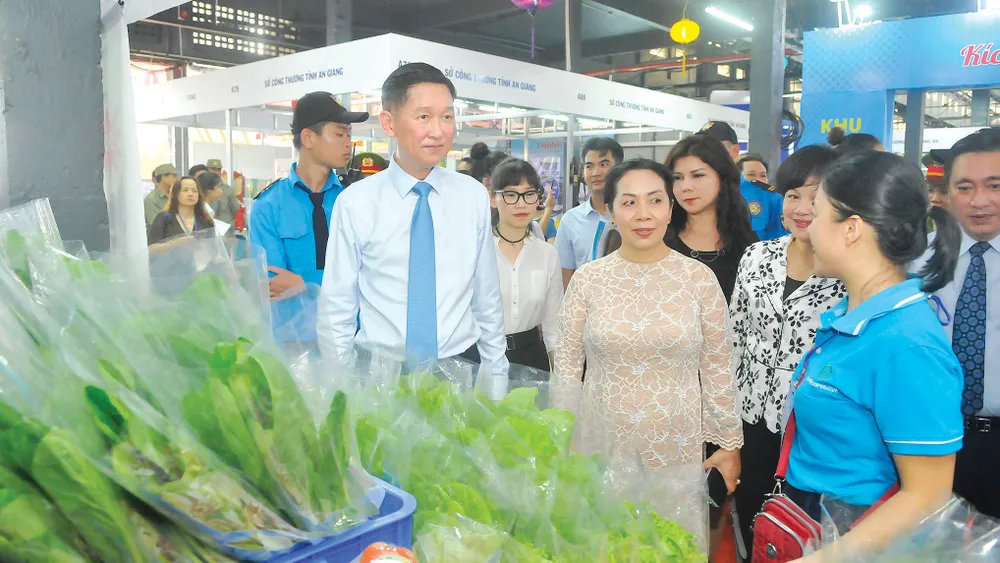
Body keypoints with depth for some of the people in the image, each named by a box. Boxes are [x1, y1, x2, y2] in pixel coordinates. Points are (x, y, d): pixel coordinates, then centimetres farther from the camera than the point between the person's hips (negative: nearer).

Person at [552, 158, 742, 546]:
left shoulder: (699, 277, -5)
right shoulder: (587, 278, -4)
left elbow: (718, 368, 1)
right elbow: (566, 365, 1)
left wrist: (730, 444, 4)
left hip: (678, 448, 0)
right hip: (602, 445, 1)